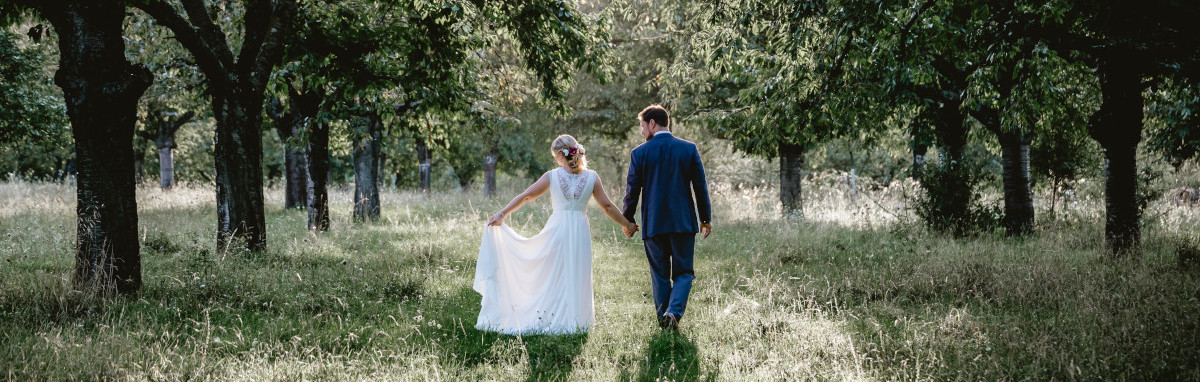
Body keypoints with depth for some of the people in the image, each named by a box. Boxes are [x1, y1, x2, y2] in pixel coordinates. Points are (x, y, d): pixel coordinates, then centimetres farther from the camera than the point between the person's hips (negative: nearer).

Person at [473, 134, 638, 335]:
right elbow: (607, 206, 4)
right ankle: (573, 320, 7)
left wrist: (501, 214, 9)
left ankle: (550, 319, 8)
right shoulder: (591, 177, 0)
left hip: (557, 229, -1)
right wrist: (627, 225, 16)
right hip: (580, 231, 1)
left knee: (552, 276, 8)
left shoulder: (552, 176, -3)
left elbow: (525, 196, 2)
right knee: (576, 276, 8)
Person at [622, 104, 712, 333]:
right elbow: (700, 186, 3)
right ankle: (674, 312, -16)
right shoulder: (689, 149, 1)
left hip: (653, 224, 0)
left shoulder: (639, 153, -3)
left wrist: (627, 220, 14)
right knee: (683, 273, 7)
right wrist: (706, 218, 12)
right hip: (684, 222, 0)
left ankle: (664, 319, 9)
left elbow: (632, 190, 1)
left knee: (660, 275, 11)